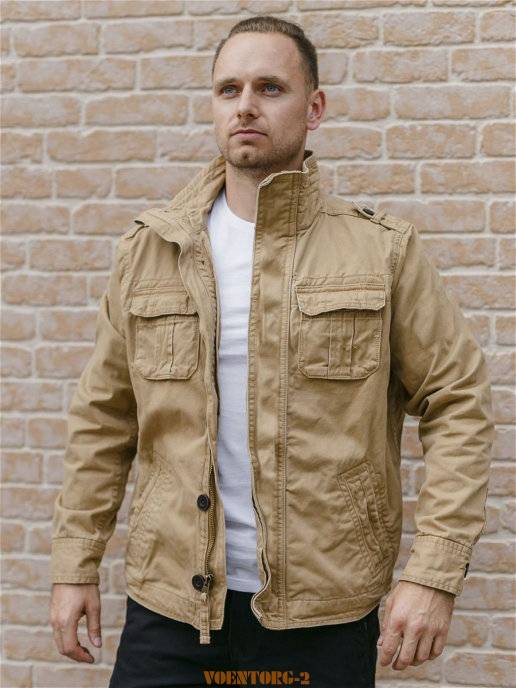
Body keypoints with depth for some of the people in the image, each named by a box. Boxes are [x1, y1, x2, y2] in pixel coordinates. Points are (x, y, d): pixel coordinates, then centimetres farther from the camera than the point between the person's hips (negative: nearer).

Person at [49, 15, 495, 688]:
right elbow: (102, 417, 9)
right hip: (169, 602, 2)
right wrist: (75, 564, 5)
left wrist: (434, 574, -11)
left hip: (325, 612, -1)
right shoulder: (149, 251, 4)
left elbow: (458, 403, -3)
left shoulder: (384, 249, -3)